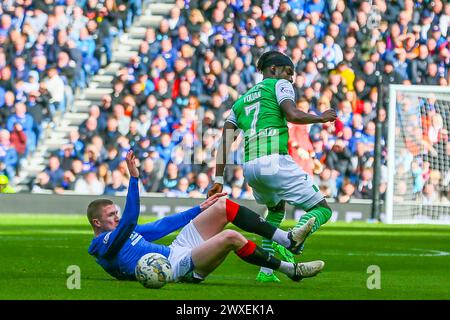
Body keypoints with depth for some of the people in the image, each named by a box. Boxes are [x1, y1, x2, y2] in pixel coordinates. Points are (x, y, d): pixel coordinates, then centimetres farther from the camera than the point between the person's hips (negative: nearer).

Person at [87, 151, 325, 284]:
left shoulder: (121, 231, 22)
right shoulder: (105, 244, -7)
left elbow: (162, 226, 27)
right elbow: (130, 217, -23)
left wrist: (201, 209, 29)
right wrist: (134, 178, -28)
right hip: (178, 266, -11)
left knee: (223, 206, 4)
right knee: (230, 237, -31)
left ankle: (286, 239, -2)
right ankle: (291, 270, -21)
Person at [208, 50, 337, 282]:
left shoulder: (241, 100, 26)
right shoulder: (279, 85, 9)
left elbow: (224, 144, 18)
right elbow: (292, 115, -12)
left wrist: (218, 180, 16)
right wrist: (320, 118, 4)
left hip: (249, 166, 7)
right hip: (275, 161, -7)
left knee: (276, 209, 34)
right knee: (322, 209, 1)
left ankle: (266, 271, 22)